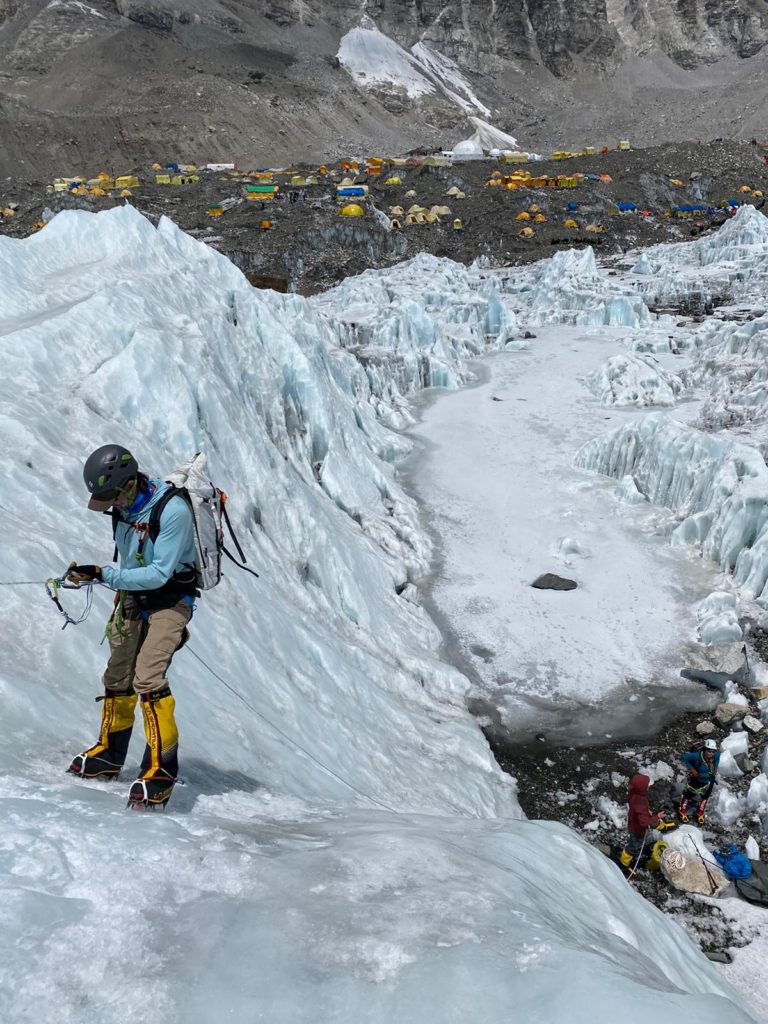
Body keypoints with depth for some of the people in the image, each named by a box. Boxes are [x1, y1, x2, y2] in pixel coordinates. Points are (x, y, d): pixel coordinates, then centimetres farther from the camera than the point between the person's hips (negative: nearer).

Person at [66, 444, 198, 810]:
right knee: (117, 679, 15)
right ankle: (109, 754, 33)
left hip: (169, 601, -8)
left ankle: (161, 770, -13)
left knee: (147, 680, -21)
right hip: (133, 597, 8)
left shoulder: (173, 511, -26)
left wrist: (103, 574, -28)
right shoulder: (123, 506, -3)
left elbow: (159, 574, -27)